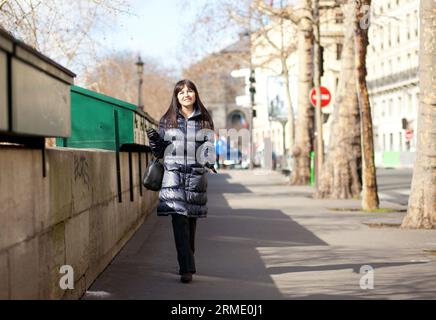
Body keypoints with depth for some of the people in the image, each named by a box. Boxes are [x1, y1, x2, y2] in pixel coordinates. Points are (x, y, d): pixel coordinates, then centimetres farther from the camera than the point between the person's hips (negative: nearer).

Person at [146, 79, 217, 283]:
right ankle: (186, 268, -17)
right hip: (174, 176, -1)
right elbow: (159, 152, 11)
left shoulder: (204, 120, 8)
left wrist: (209, 161, -13)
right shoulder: (167, 121, 8)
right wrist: (154, 140, -9)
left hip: (196, 175, 1)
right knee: (179, 220, -13)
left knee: (191, 220, 8)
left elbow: (209, 146, 6)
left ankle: (187, 264, 25)